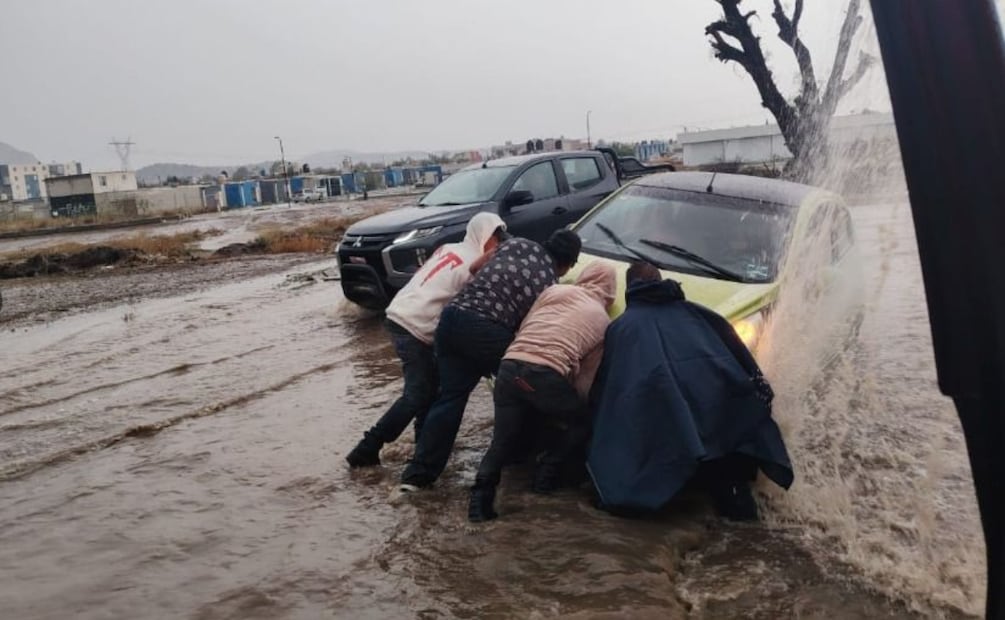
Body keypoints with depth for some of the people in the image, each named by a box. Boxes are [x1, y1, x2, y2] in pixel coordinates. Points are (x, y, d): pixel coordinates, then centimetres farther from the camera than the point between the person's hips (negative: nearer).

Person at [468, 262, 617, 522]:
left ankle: (481, 494, -2)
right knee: (582, 423, 24)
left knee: (503, 442, 17)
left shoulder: (554, 290, 22)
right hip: (545, 375, -3)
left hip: (509, 368, 4)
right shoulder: (603, 320, 18)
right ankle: (546, 476, 14)